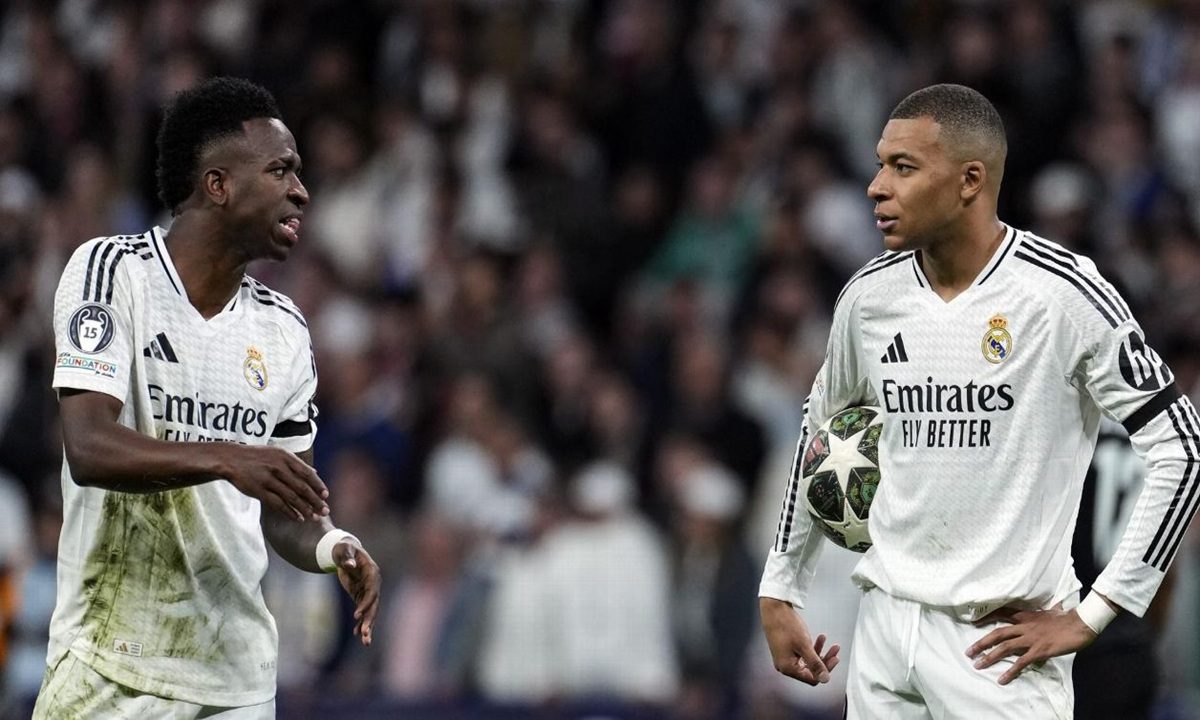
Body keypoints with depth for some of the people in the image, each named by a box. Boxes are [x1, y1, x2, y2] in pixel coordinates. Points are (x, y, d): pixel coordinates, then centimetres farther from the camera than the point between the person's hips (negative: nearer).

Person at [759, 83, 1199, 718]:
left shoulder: (1064, 294, -11)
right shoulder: (870, 296, 5)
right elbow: (818, 434, 22)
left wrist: (1091, 616, -11)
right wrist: (779, 591, 20)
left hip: (1001, 641, -5)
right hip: (886, 625, 5)